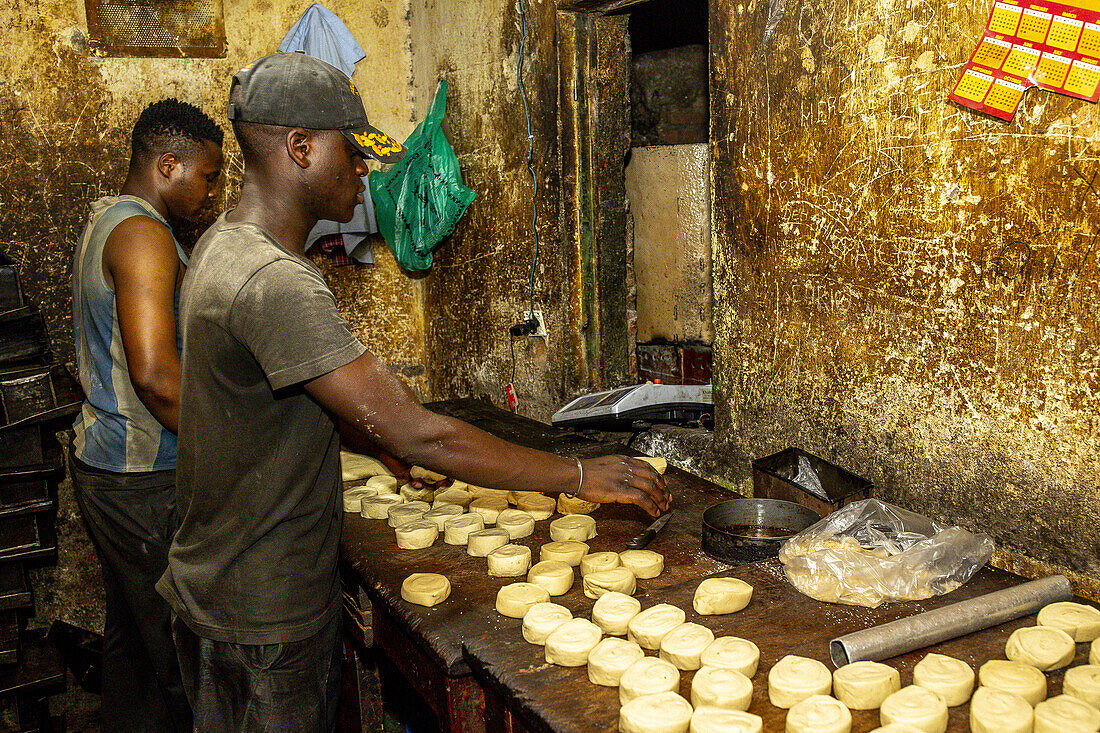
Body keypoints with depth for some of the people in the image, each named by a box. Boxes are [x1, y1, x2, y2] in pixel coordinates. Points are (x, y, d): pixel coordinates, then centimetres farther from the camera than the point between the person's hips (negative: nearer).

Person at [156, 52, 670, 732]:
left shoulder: (226, 243, 4)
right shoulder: (275, 283, -30)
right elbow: (419, 436, -31)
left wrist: (386, 430, 12)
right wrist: (581, 475, -23)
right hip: (262, 623, -10)